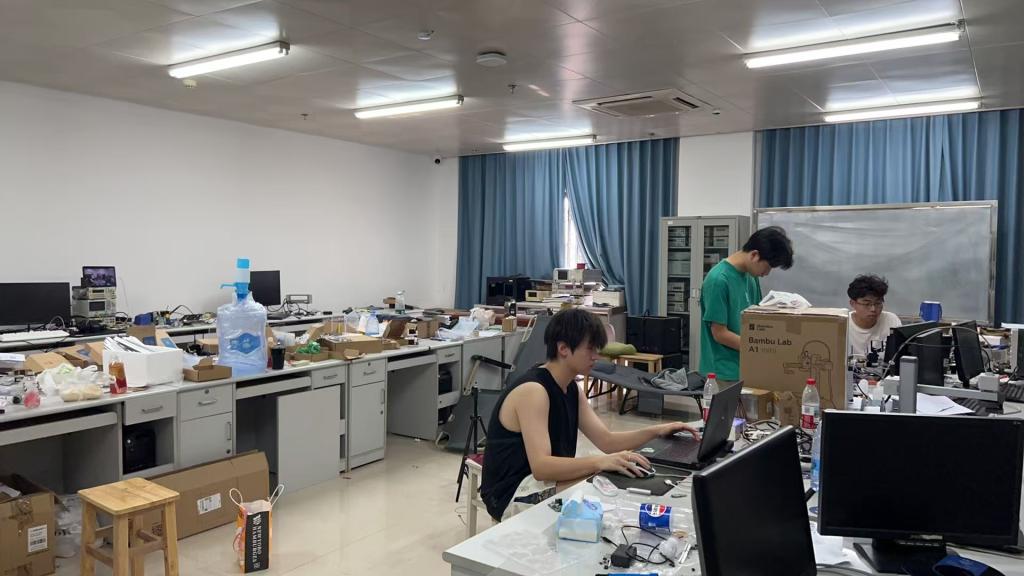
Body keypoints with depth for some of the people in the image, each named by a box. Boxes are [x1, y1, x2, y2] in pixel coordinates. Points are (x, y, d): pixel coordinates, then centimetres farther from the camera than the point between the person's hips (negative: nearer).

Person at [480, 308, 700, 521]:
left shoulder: (572, 389, 8)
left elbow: (606, 441, 7)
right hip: (514, 495, -9)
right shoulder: (532, 391, -23)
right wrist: (600, 462, -45)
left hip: (545, 479, 9)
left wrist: (656, 431, -6)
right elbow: (540, 466, -33)